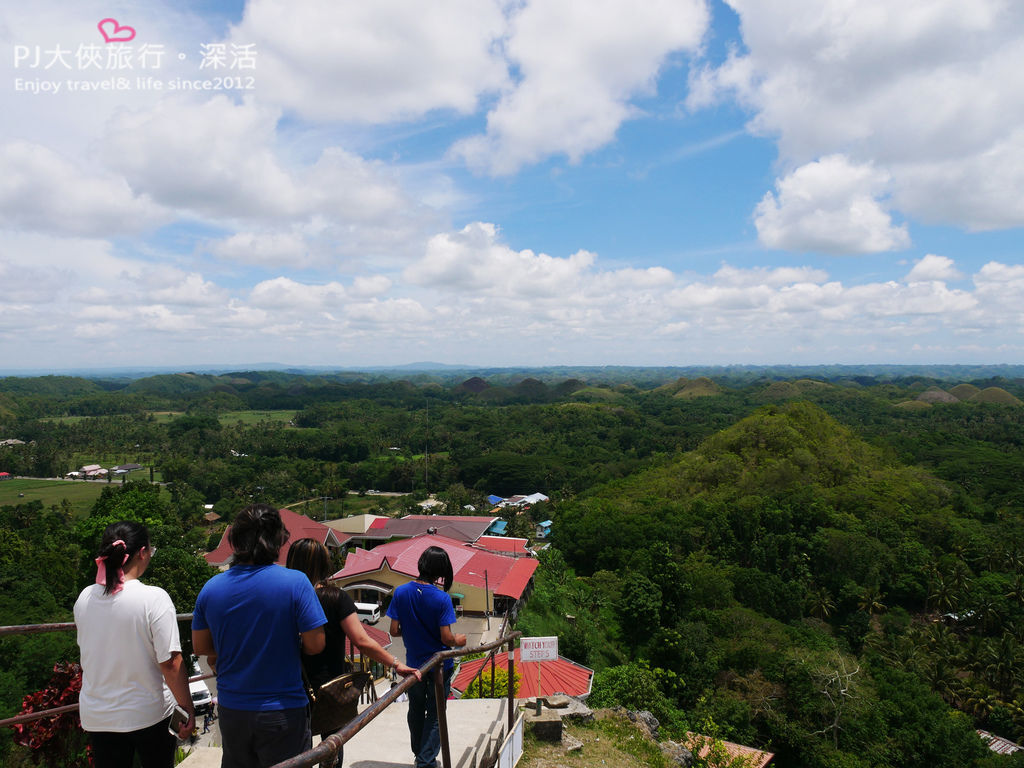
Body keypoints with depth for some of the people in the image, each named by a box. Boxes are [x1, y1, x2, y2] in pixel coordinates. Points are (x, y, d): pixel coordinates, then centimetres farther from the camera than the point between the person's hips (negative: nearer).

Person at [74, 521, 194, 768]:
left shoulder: (84, 598, -5)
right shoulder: (154, 598, -21)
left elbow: (86, 649, 11)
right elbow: (171, 664, -20)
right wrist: (188, 708, -10)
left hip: (96, 717, 4)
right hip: (149, 714, -4)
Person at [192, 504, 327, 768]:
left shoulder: (211, 588, -5)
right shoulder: (295, 583, -18)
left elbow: (200, 646, 6)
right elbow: (315, 644, -16)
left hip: (231, 711, 4)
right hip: (282, 713, -4)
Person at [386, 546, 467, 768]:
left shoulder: (401, 593, -11)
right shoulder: (441, 598, -21)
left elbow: (394, 631, -6)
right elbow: (446, 638, -21)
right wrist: (458, 640, 1)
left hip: (413, 664, 4)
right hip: (439, 666, -4)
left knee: (416, 711, 23)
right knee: (435, 716, 13)